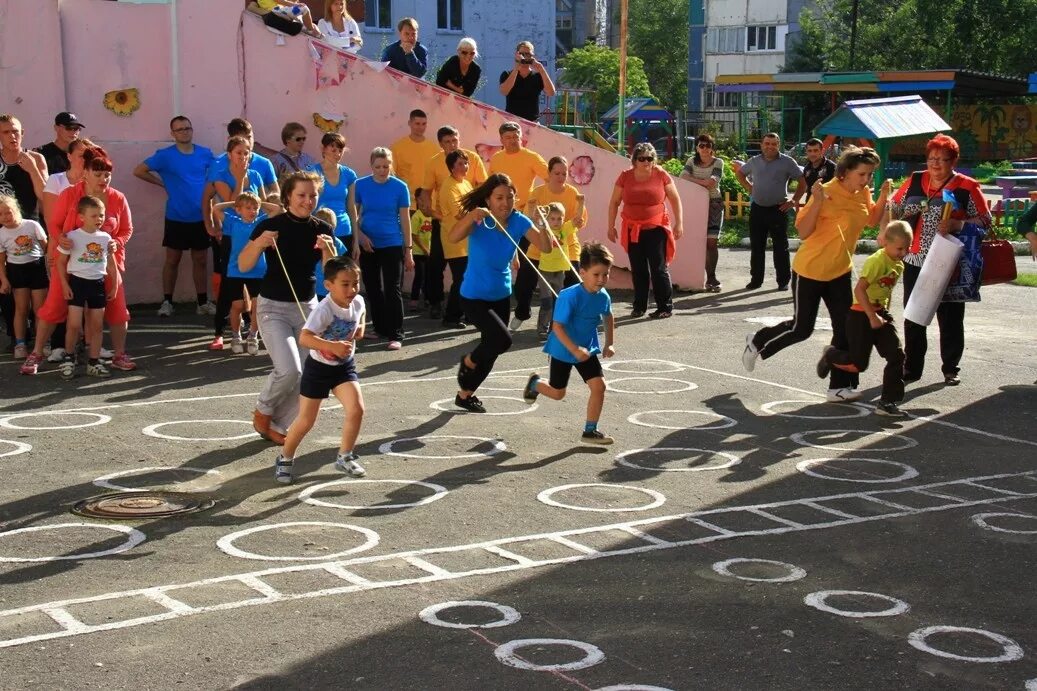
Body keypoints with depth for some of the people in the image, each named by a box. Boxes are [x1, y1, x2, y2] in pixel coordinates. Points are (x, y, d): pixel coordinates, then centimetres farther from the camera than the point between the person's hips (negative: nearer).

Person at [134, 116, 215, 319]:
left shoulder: (205, 154, 1)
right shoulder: (165, 155, -6)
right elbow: (139, 171, -2)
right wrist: (162, 182, -2)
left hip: (201, 217, 2)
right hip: (176, 218, -2)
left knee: (200, 260, 9)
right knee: (172, 260, 5)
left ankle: (203, 302, 16)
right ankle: (167, 302, 13)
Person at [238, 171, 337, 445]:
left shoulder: (322, 229, 0)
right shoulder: (271, 226, -10)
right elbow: (243, 265, -10)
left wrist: (327, 249, -23)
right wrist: (259, 244, -27)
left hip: (307, 307, 4)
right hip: (273, 307, -4)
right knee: (289, 369, -20)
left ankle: (277, 426, 20)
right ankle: (262, 411, 9)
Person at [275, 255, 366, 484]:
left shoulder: (358, 302, -8)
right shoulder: (323, 310, -29)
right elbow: (304, 338, -40)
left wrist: (359, 329, -1)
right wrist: (333, 346, -49)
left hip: (345, 365, 5)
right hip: (319, 367, -5)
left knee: (356, 409, -13)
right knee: (306, 420, 2)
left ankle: (345, 456, 6)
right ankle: (285, 458, 26)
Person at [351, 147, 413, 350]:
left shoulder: (399, 187, -6)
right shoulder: (361, 185, -2)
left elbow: (405, 219, -2)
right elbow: (353, 215, 4)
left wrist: (408, 249, -2)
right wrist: (360, 236, -11)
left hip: (392, 245, -3)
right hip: (368, 245, 3)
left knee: (393, 290, -4)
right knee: (373, 289, 12)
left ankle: (396, 335, -3)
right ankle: (380, 328, 25)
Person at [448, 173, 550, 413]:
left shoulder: (518, 221, -9)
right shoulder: (479, 220, -22)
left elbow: (545, 247, -16)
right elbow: (452, 238, -40)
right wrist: (471, 217, -57)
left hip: (501, 296, 6)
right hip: (474, 297, -6)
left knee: (491, 350, 14)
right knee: (503, 339, -23)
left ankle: (465, 394, 35)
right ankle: (468, 361, 9)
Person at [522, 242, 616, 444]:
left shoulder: (603, 297, -8)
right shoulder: (570, 296, -28)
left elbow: (608, 317, 15)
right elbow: (557, 326, -27)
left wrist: (609, 343, 8)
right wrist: (575, 350, -34)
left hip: (587, 349, 5)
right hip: (563, 351, -5)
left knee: (599, 386, -10)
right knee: (557, 393, 11)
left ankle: (590, 431, 3)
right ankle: (535, 382, 45)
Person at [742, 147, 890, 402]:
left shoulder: (863, 194, 0)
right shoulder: (827, 192, -21)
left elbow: (873, 220, 19)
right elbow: (803, 232, -22)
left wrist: (883, 196, 0)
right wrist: (817, 201, -35)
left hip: (840, 271, 6)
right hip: (810, 270, -6)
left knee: (845, 329, 0)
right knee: (801, 328, 3)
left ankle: (840, 386, 6)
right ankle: (757, 343, 28)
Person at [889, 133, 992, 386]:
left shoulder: (967, 187, -5)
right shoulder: (915, 181, 6)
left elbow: (986, 221, -8)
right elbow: (894, 209, 17)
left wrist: (956, 225, -21)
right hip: (916, 261, 4)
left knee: (950, 318, 5)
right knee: (913, 317, 10)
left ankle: (951, 368, 16)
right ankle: (912, 367, 20)